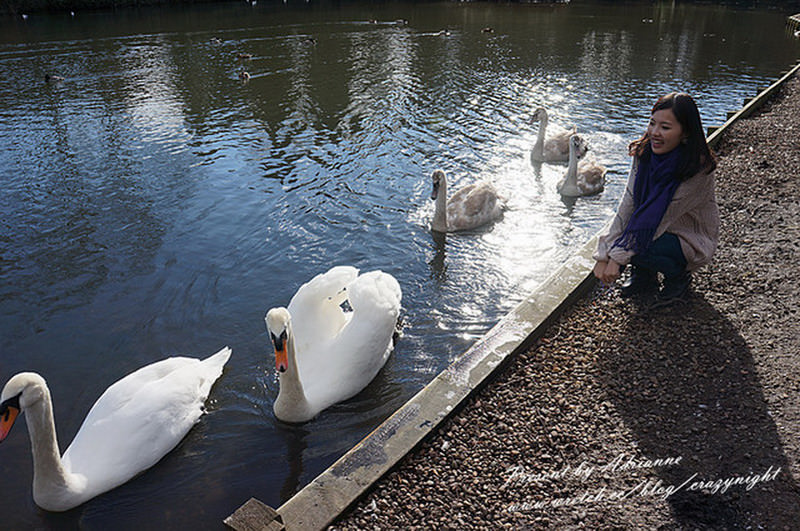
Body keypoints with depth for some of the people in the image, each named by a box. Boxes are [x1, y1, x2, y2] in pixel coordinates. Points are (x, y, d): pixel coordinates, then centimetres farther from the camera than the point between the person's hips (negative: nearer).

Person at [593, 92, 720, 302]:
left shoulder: (699, 169, -26)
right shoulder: (643, 153, -11)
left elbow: (662, 216, -28)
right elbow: (628, 205, -16)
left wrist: (618, 257, -32)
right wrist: (604, 255, -26)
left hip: (693, 241, -5)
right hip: (651, 229, 5)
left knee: (636, 247, -31)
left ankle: (679, 275, 0)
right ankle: (644, 278, 6)